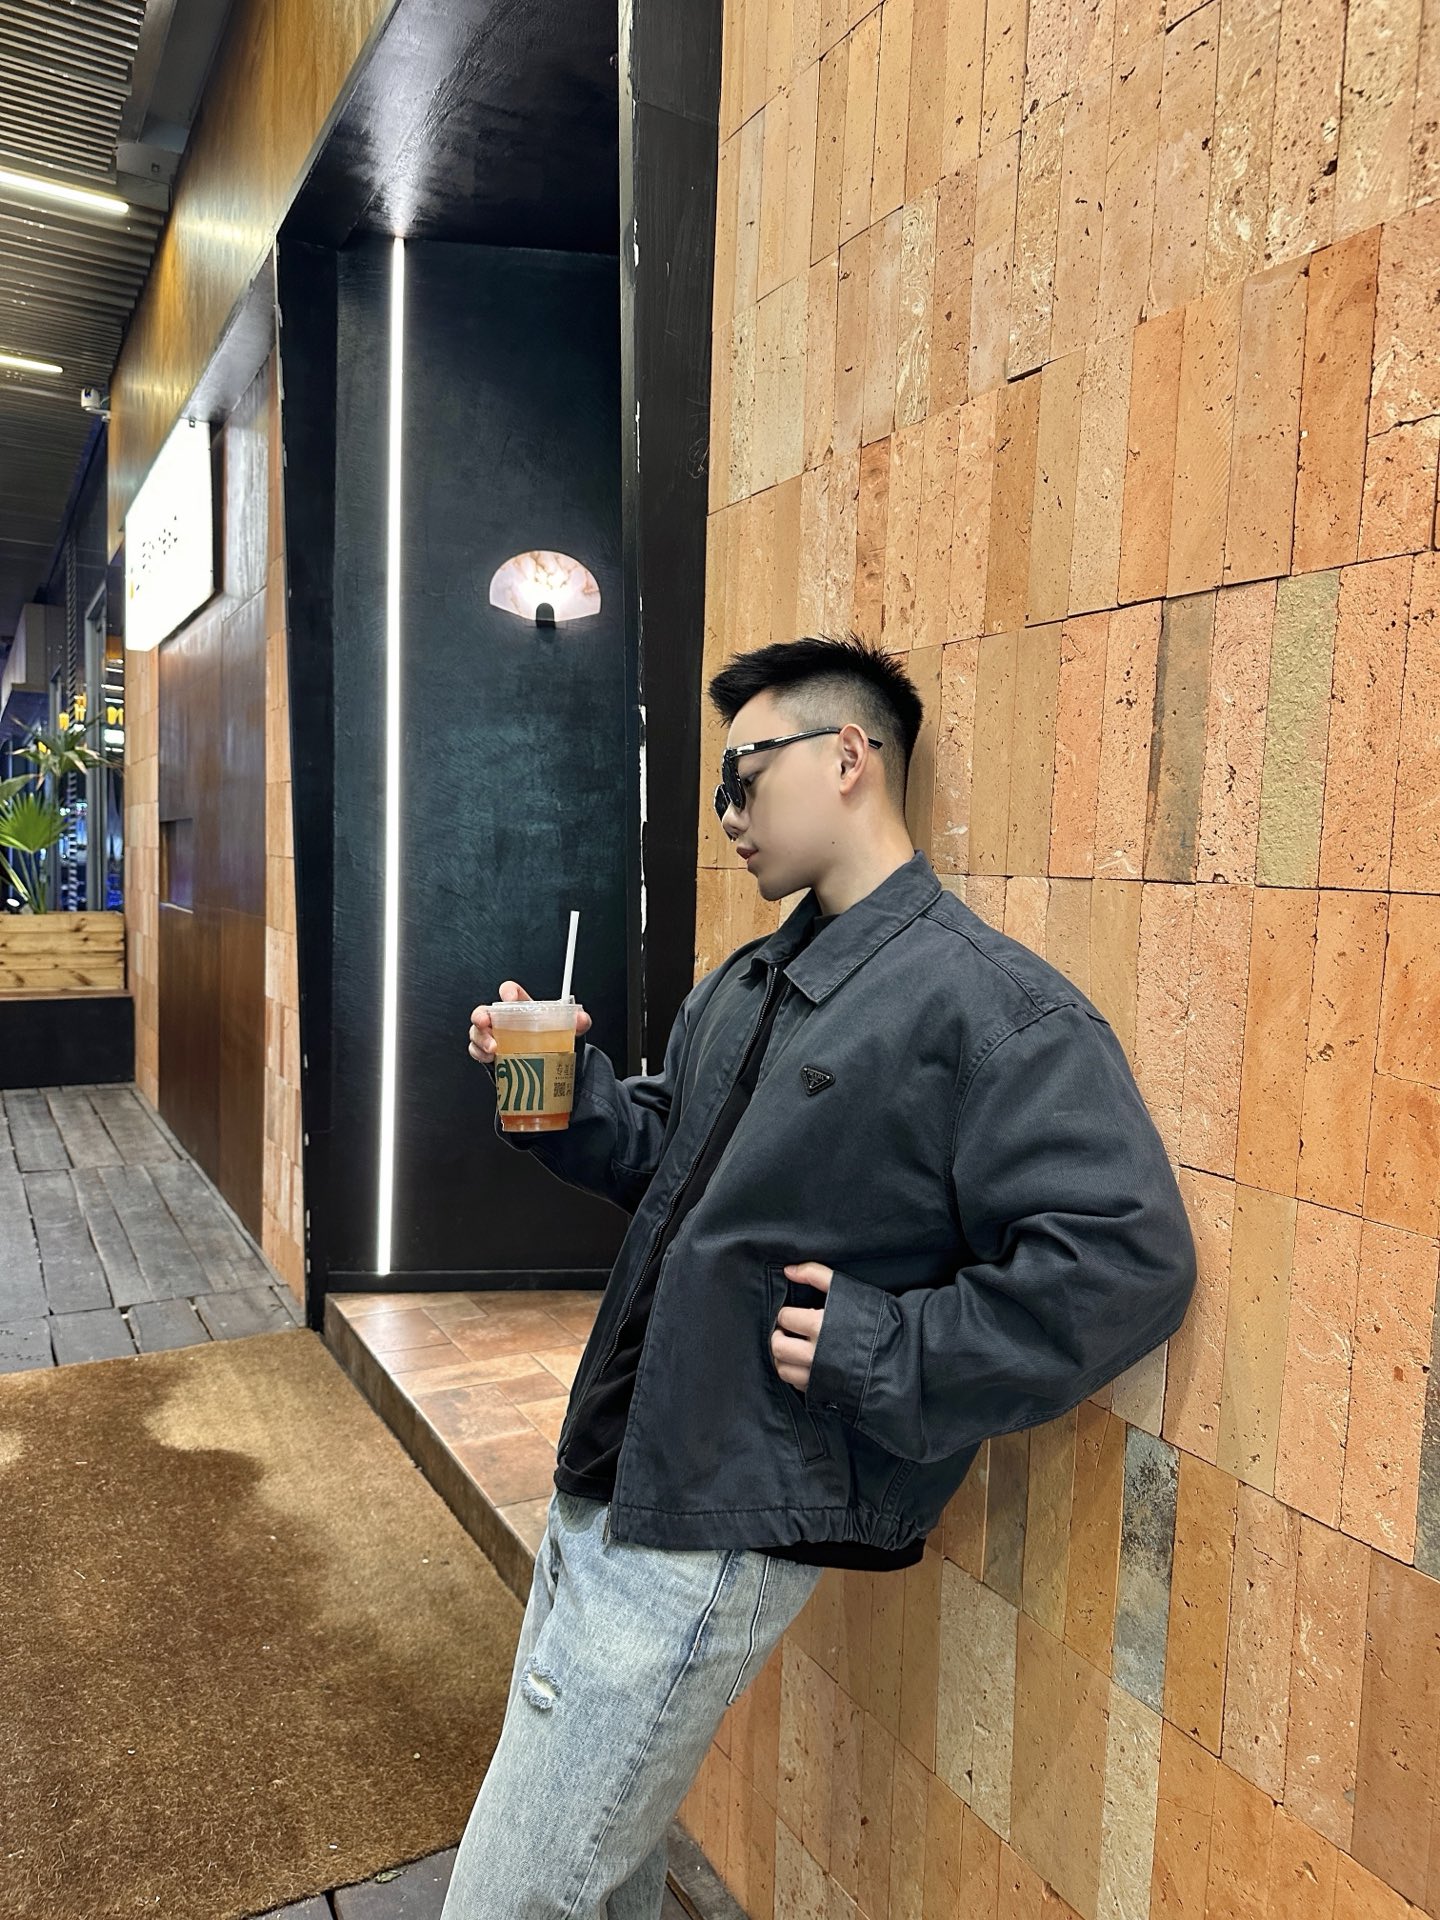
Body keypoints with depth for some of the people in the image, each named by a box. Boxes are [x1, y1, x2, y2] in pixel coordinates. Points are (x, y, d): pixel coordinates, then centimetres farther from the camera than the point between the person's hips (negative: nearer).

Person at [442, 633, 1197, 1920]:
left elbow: (1127, 1262, -23)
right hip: (607, 1482, 8)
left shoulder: (993, 1004, -19)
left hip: (709, 1536, -8)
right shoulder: (745, 984, 10)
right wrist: (562, 1085, 1)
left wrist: (882, 1353, -23)